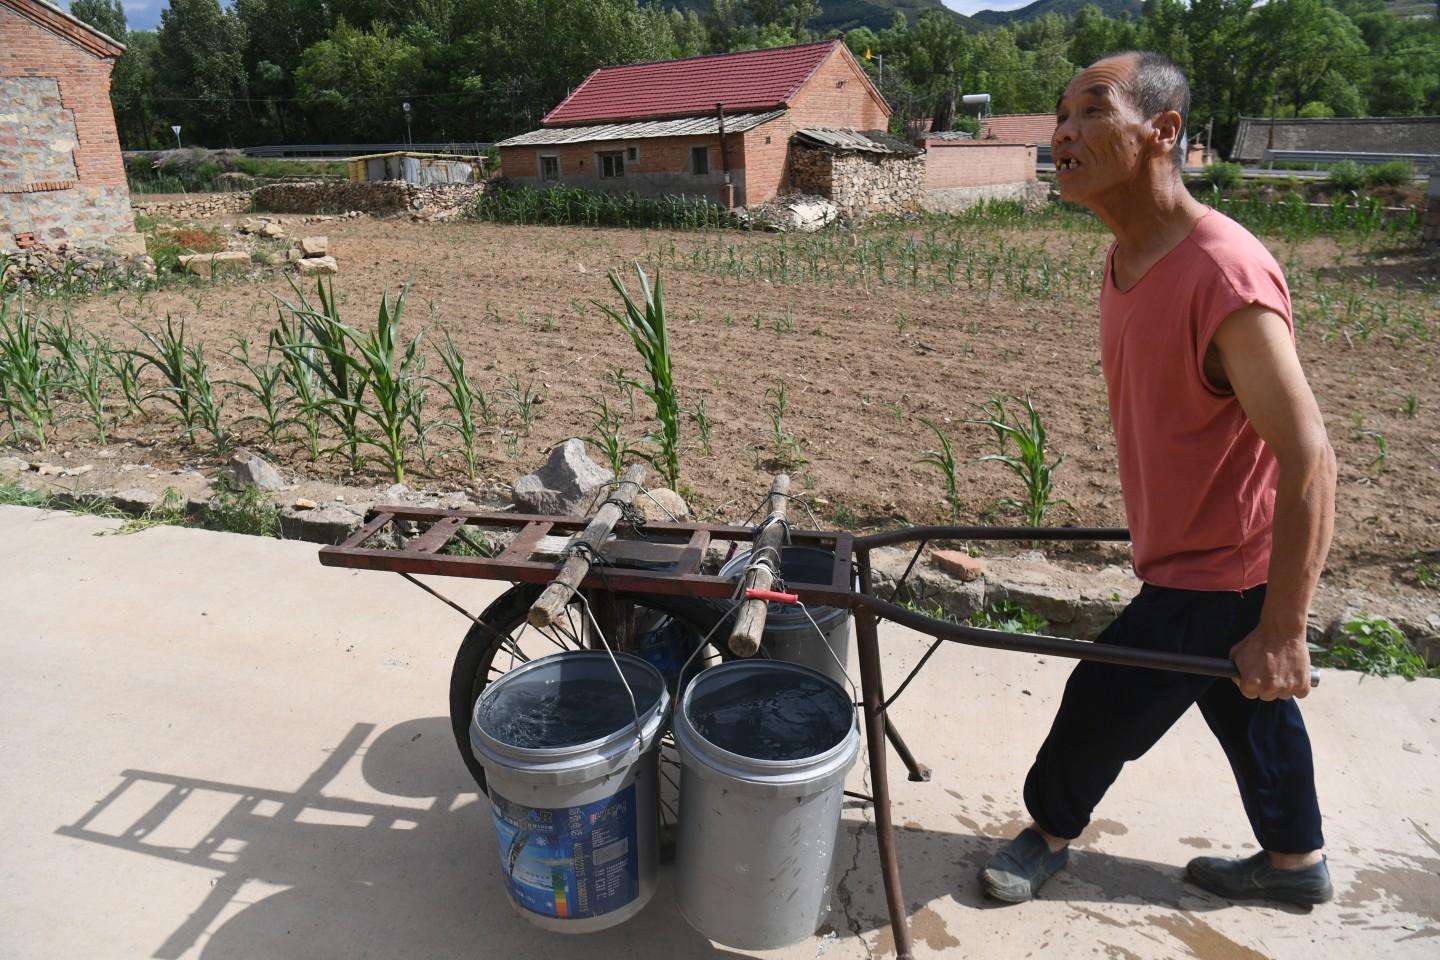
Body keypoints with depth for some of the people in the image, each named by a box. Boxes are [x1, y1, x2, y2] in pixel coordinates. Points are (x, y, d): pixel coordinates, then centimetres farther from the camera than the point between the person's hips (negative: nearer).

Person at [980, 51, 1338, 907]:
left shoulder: (1224, 273, -30)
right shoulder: (1128, 261, -1)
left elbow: (1309, 458, -29)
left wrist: (1282, 629, -25)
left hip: (1217, 576, -8)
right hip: (1187, 550, 8)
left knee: (1102, 702, 6)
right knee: (1249, 711, 24)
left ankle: (1051, 830, 33)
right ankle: (1296, 860, 46)